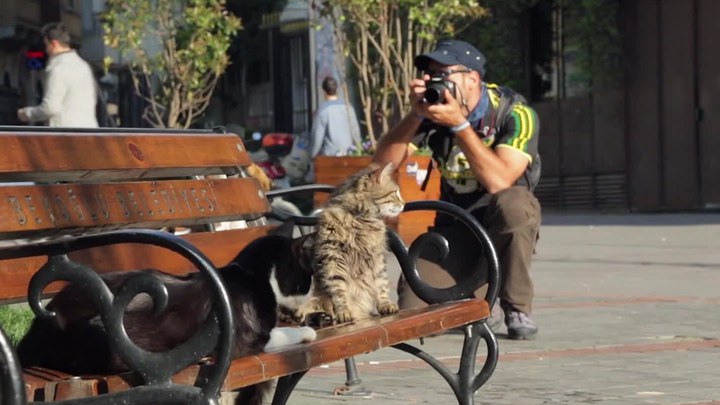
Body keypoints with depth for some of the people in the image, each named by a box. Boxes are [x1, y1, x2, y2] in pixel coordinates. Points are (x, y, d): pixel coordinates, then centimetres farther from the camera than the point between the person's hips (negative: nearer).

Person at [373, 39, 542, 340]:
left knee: (512, 203, -39)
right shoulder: (434, 111, -5)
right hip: (455, 225, 3)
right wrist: (416, 114, -23)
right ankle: (480, 301, 18)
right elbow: (383, 162, -12)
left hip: (505, 224, -3)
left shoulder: (514, 113, -17)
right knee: (414, 312, -18)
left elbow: (499, 181, -31)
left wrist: (459, 124, -33)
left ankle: (518, 309, -16)